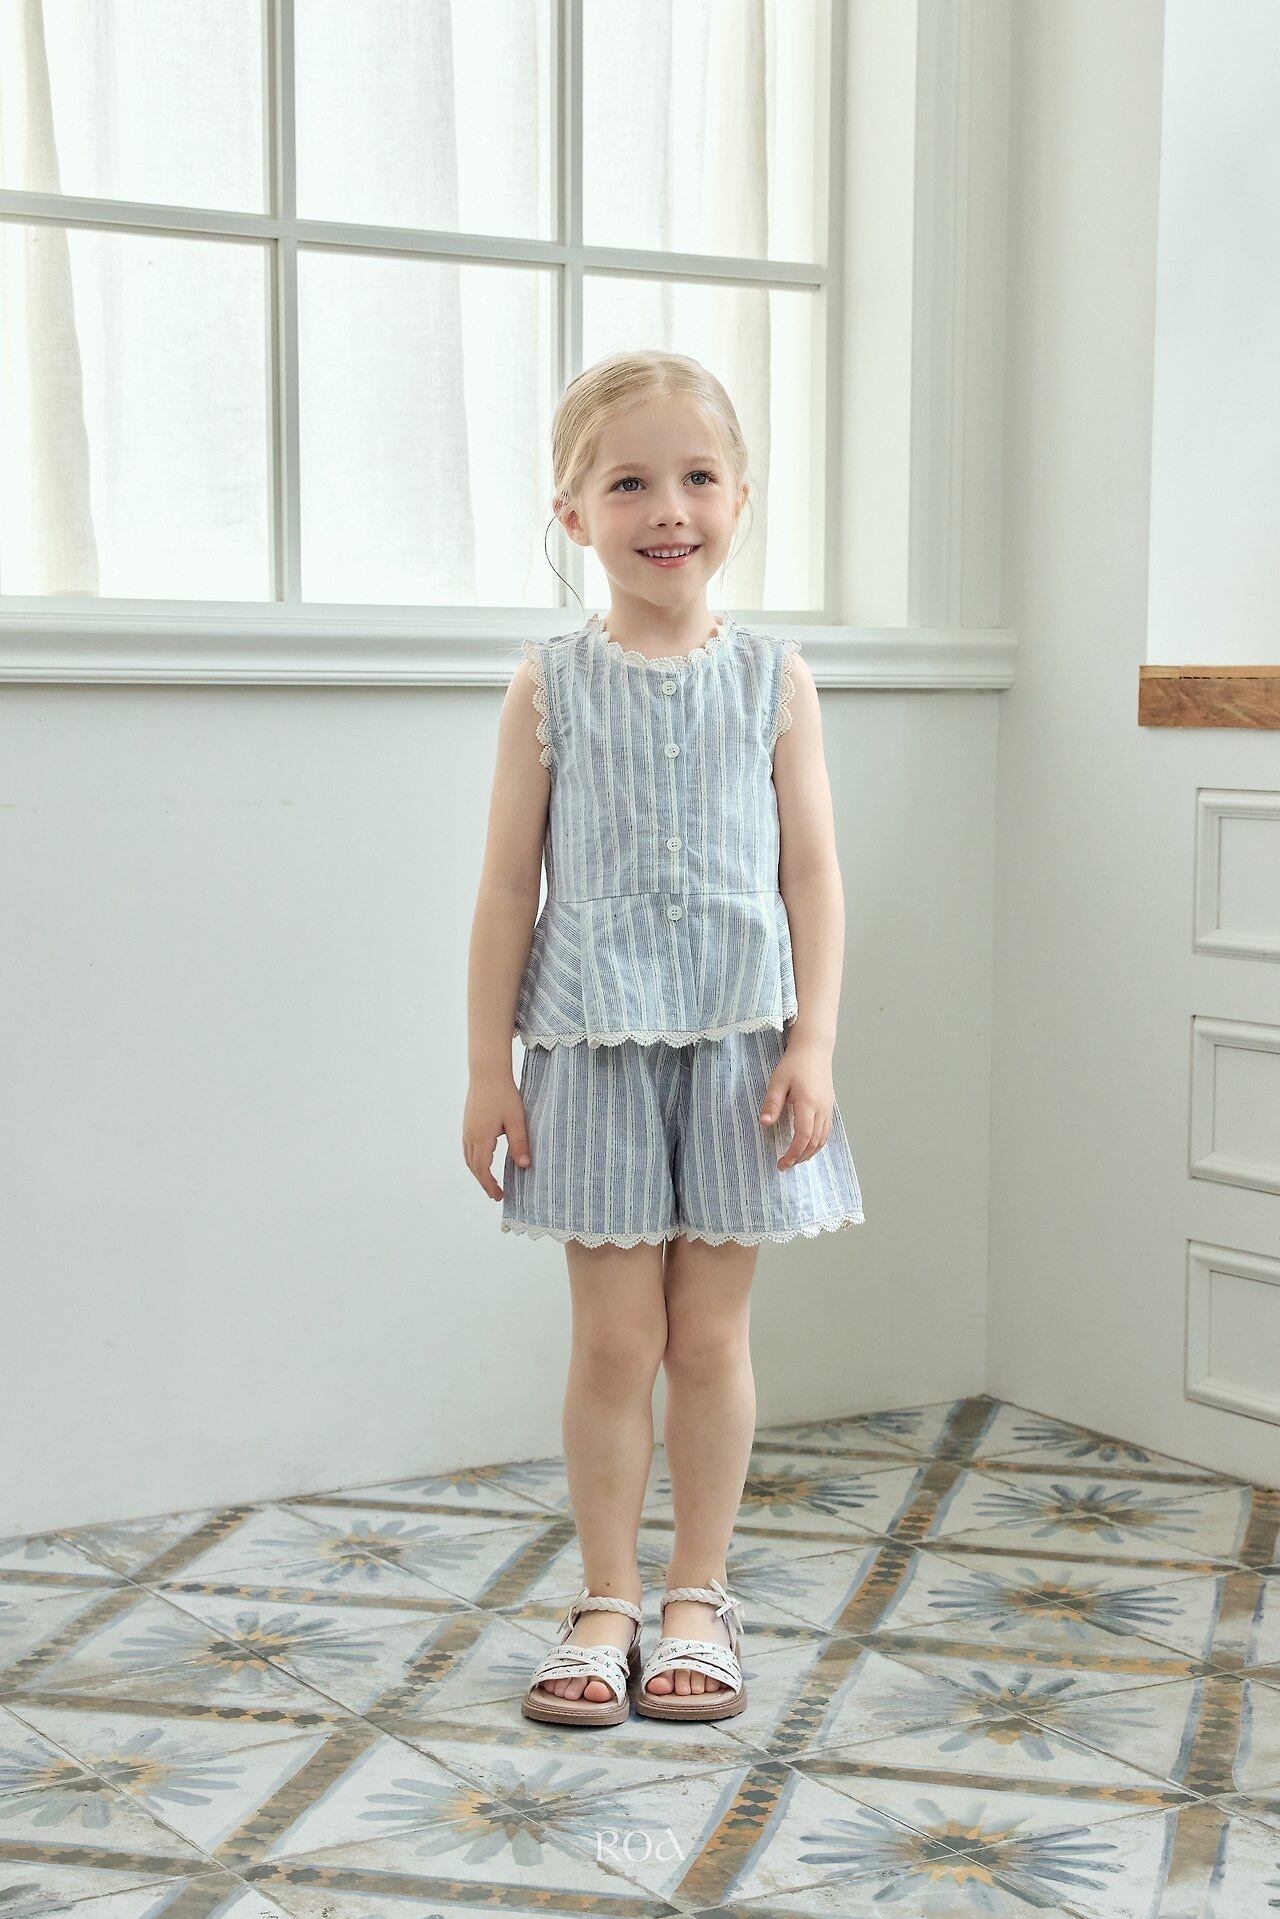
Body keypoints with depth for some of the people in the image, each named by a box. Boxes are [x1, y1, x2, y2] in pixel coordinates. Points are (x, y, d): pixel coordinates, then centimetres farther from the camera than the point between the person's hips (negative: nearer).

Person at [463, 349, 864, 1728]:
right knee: (615, 1342, 4)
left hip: (737, 1047, 1)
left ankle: (699, 1599, 23)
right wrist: (488, 1068, -2)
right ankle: (607, 1603, 19)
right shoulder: (550, 687, 0)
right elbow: (509, 886, 1)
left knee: (711, 1337, 8)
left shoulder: (772, 679, 2)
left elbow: (812, 874, 2)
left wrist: (813, 1045, -6)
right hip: (595, 1052, -1)